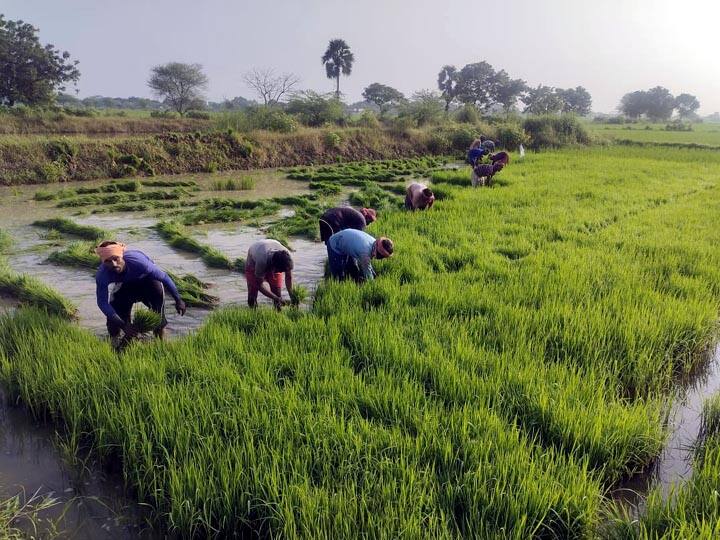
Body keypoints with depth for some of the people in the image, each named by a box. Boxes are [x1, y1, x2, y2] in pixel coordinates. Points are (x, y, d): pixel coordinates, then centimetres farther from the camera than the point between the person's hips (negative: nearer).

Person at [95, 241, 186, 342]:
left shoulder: (138, 261, -41)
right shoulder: (102, 275, -34)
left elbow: (164, 277, -30)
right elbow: (102, 302, -31)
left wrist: (178, 299, -24)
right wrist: (123, 325, -41)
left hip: (144, 282, 0)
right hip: (123, 290, 0)